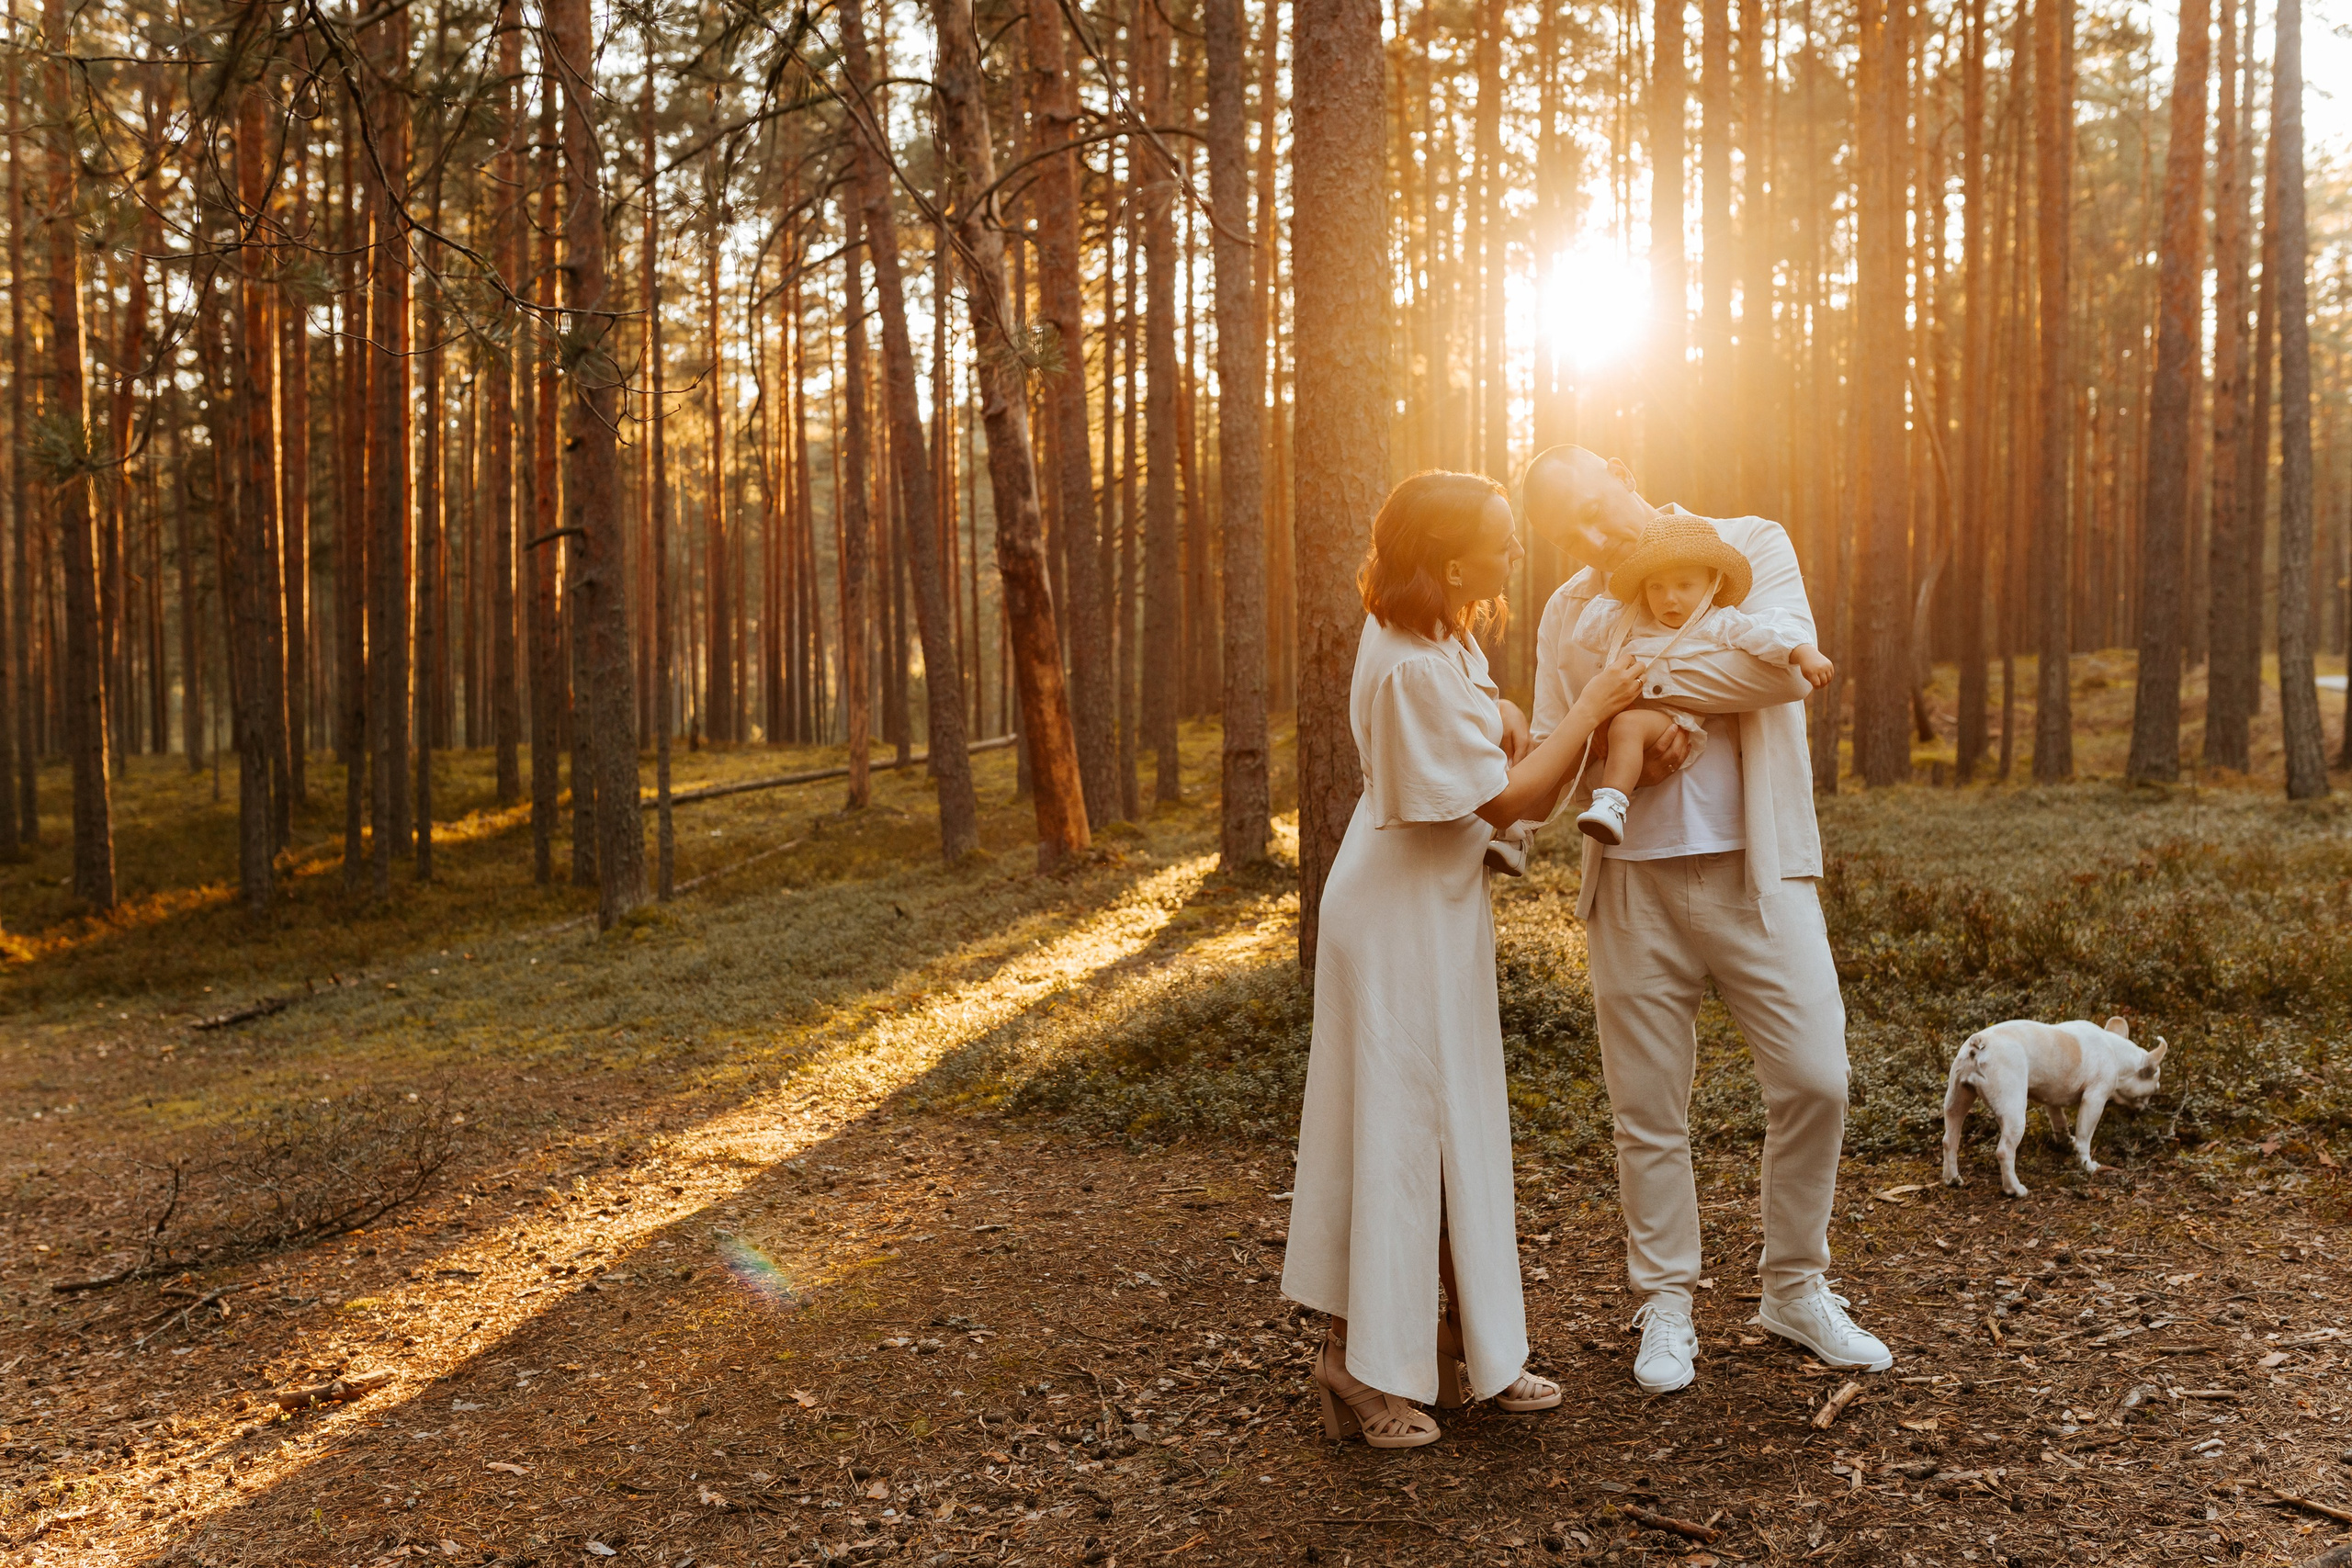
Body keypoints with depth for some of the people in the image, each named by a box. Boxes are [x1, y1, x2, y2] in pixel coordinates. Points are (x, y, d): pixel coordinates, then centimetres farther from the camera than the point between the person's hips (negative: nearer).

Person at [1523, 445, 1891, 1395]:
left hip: (1756, 872, -2)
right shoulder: (1568, 613, 9)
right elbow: (1548, 755, 10)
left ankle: (1795, 1289, 19)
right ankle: (1665, 1308, 21)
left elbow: (1787, 666, -17)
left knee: (1813, 1078, -3)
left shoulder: (1751, 548, 1)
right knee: (1649, 1108, 5)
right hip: (1632, 887, 2)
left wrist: (1642, 683, -12)